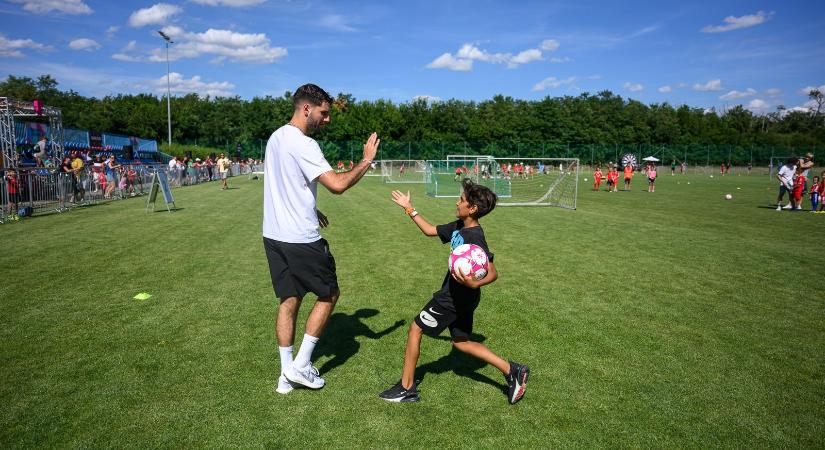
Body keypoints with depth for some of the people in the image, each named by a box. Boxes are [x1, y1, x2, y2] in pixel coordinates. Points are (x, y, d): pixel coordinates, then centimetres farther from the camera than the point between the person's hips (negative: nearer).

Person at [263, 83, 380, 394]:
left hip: (273, 235, 9)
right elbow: (338, 185, -26)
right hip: (301, 239, -9)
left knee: (288, 301, 14)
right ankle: (300, 366, 14)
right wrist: (367, 160, -13)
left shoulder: (276, 137, 12)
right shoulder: (303, 144, -18)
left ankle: (286, 375, 21)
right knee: (329, 294, 10)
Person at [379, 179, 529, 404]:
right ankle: (512, 370, 17)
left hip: (457, 297, -9)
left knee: (415, 329, 3)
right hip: (459, 296, 9)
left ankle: (407, 388, 14)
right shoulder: (459, 227, 3)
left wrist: (474, 284, -43)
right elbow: (430, 231, 16)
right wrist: (409, 208, 16)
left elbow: (493, 273, -24)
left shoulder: (475, 237, -23)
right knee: (461, 342, 18)